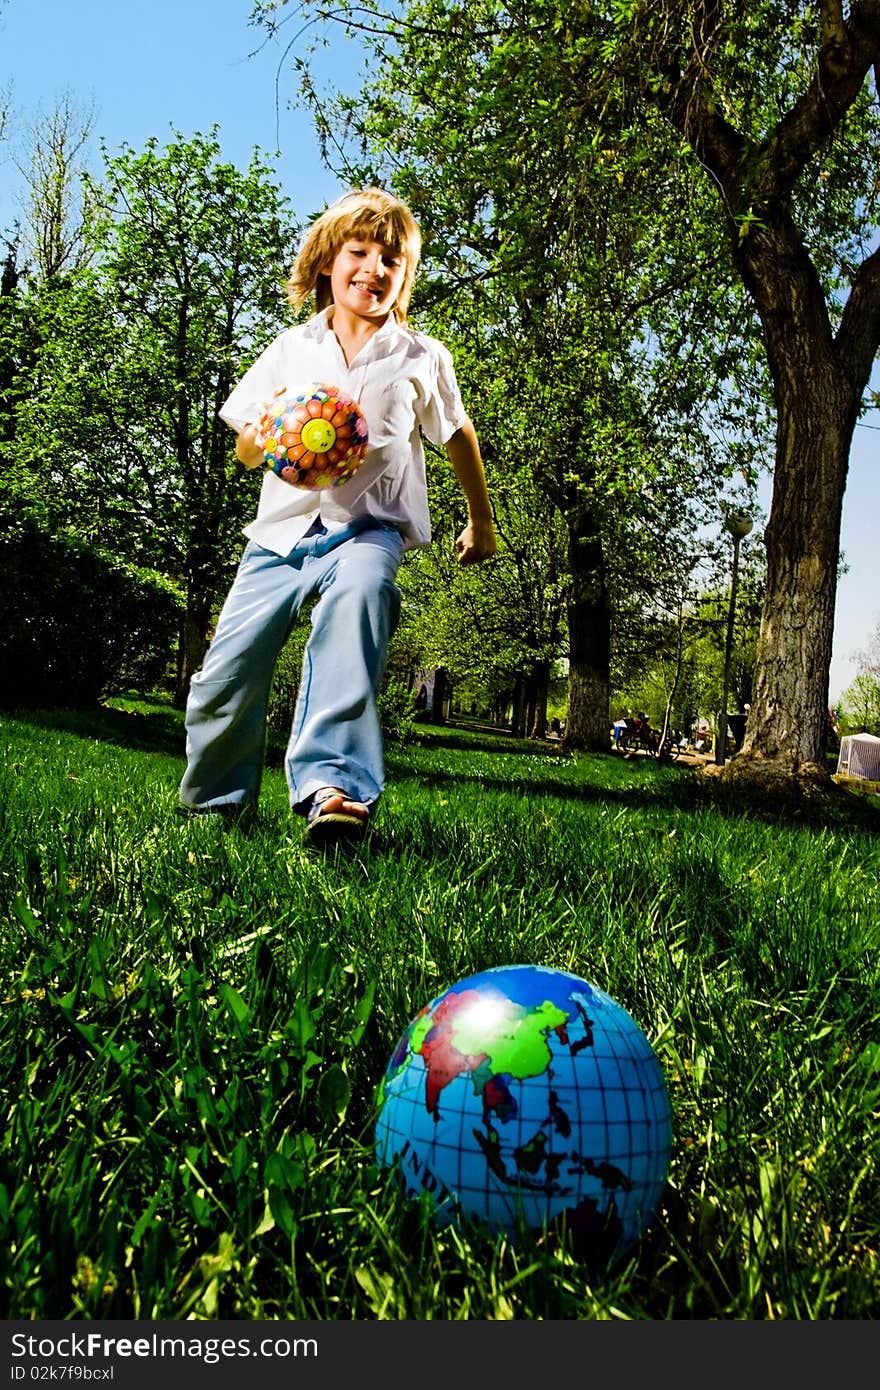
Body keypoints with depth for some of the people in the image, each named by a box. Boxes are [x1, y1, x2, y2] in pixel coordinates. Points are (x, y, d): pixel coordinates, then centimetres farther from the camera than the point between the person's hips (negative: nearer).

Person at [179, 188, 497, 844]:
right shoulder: (290, 349, 13)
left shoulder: (422, 358, 9)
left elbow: (458, 437, 22)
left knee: (357, 595, -39)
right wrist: (263, 437, -10)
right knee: (227, 670, -8)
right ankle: (213, 802, 18)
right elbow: (244, 451, 15)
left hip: (368, 526, -2)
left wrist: (481, 522, 29)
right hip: (284, 526, 3)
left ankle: (332, 783, -46)